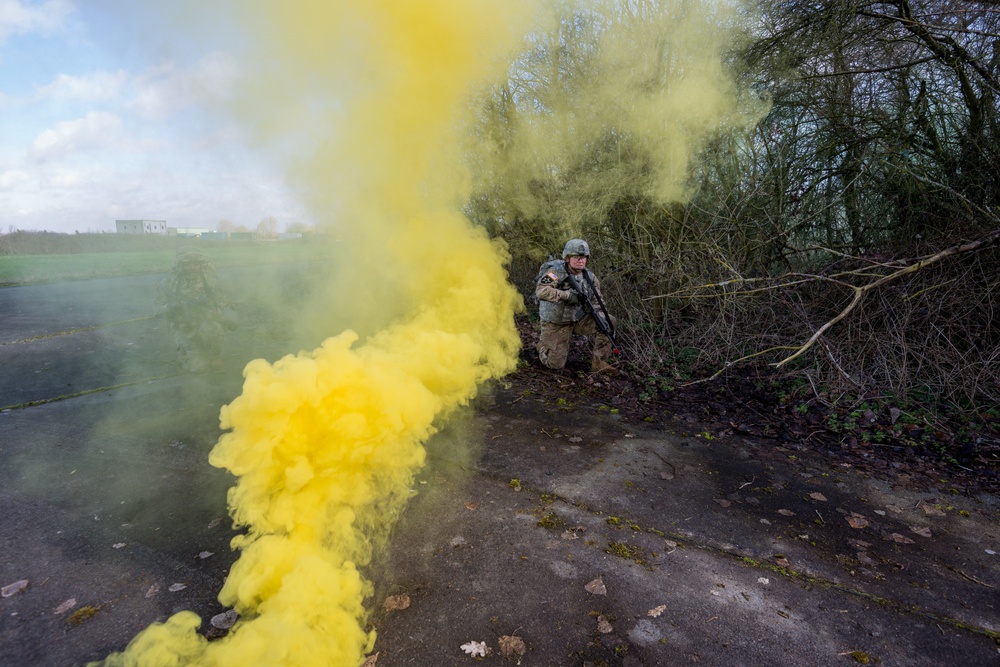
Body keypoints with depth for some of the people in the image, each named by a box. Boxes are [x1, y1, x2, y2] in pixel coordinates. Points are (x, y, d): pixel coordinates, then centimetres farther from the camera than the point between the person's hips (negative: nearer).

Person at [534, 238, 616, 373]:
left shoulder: (589, 276, -2)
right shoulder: (556, 272, -19)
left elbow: (596, 300, 5)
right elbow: (541, 291, -35)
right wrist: (567, 295, -41)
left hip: (578, 320, 5)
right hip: (555, 324, -5)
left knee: (609, 321, -13)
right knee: (555, 364, -7)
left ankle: (599, 362, -5)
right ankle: (543, 343, 26)